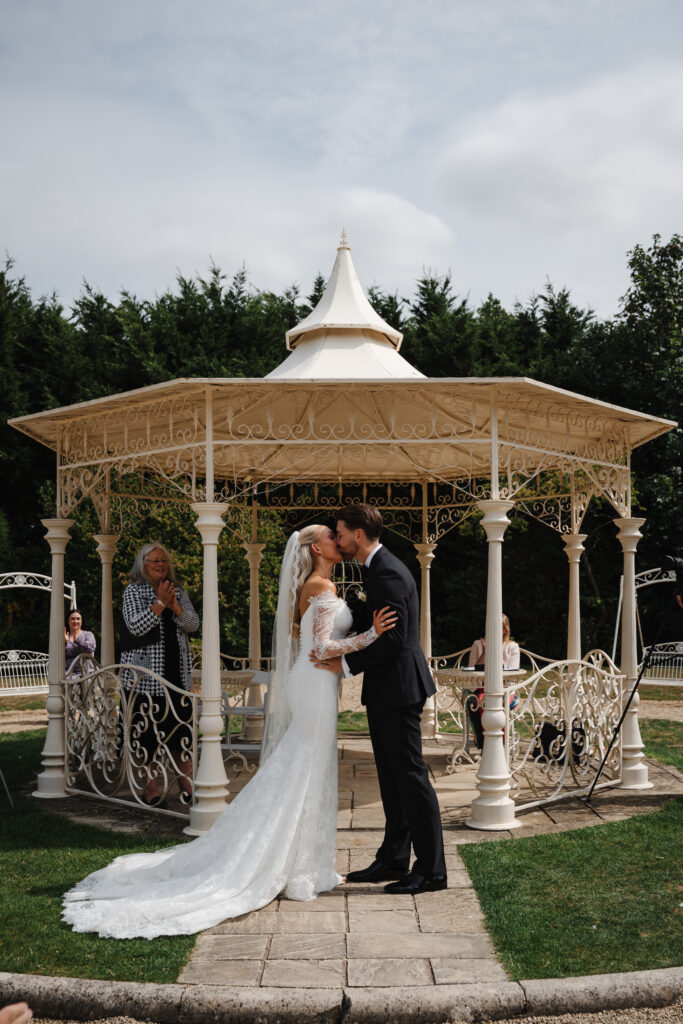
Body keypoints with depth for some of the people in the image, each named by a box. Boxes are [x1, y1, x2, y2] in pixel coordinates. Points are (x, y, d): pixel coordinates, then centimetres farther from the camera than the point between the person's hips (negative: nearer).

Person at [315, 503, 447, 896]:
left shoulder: (387, 573, -18)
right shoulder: (379, 569, 15)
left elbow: (393, 638, -23)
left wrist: (346, 664, -16)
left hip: (398, 687, -11)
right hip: (387, 689, 11)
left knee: (411, 775, -6)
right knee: (393, 777, 15)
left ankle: (431, 870, 1)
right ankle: (393, 860, 25)